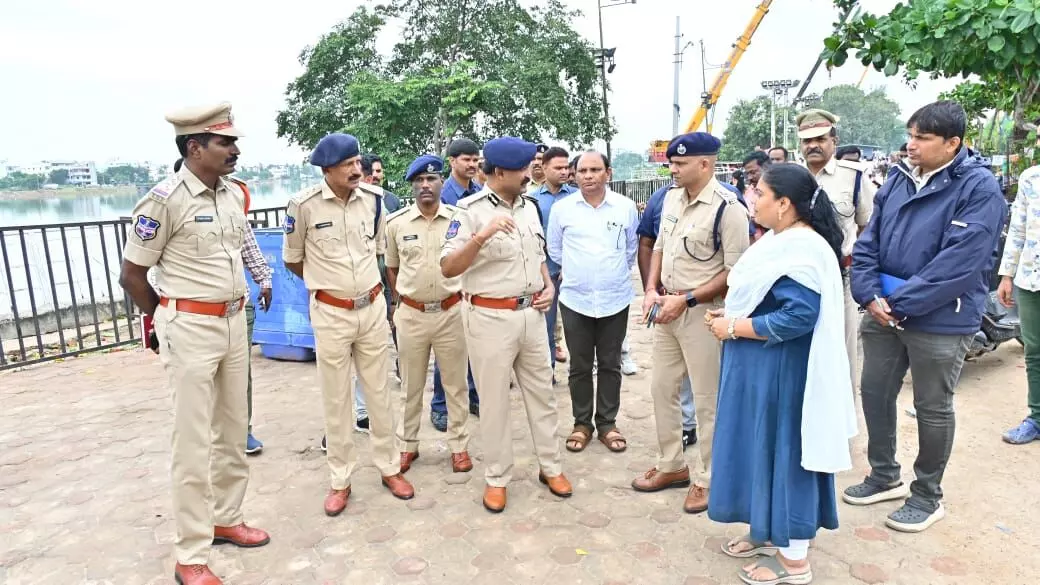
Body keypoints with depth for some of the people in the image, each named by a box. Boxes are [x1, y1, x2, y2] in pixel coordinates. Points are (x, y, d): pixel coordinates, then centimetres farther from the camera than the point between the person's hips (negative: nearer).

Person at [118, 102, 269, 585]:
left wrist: (232, 309, 15)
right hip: (191, 329, -7)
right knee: (193, 443, 0)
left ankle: (225, 520, 34)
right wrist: (170, 321, 3)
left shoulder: (236, 194, 5)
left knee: (233, 432, 16)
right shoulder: (165, 199, -16)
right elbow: (131, 274, -9)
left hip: (234, 323, 7)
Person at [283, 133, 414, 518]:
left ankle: (389, 467, 28)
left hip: (373, 307, 3)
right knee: (336, 400, 8)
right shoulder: (304, 204, -13)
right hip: (330, 313, -3)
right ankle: (340, 480, 23)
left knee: (379, 392, 13)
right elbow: (292, 260, 2)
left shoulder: (373, 198, -2)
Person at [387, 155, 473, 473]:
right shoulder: (396, 222, -1)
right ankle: (408, 444, 29)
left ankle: (459, 445, 24)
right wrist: (403, 300, 11)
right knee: (411, 385, 13)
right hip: (411, 314, 1)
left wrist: (465, 297, 4)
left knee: (455, 383, 10)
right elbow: (391, 267, 12)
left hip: (451, 312, -1)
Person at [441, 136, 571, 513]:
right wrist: (482, 236, -32)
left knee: (542, 393, 14)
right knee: (494, 401, 7)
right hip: (490, 318, -6)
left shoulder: (529, 206, 9)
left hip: (532, 314, 6)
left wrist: (548, 286, 4)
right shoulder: (470, 211, -12)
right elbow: (448, 269, -19)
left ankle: (550, 466, 31)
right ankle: (497, 477, 23)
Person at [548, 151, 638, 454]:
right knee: (580, 367, 9)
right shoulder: (561, 208, -2)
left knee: (610, 365, 11)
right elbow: (554, 250, 10)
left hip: (615, 300, 0)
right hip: (575, 299, 0)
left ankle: (607, 424, 24)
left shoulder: (626, 206, -1)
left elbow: (632, 248, 12)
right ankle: (582, 423, 24)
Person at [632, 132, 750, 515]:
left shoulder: (728, 208, -17)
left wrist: (685, 300, -20)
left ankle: (705, 479, 22)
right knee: (662, 389, 16)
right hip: (666, 308, 8)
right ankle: (672, 465, 33)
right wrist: (651, 291, 1)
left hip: (703, 312, -8)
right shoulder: (671, 199, 6)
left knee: (707, 400, 5)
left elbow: (736, 272, -17)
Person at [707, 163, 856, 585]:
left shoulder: (803, 250, -22)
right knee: (760, 448, 19)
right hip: (757, 366, 10)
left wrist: (734, 328, -20)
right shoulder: (777, 239, 9)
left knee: (784, 450, 3)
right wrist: (729, 316, 3)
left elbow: (797, 317, -29)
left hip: (782, 371, -10)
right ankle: (767, 531, 37)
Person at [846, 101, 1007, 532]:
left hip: (940, 320, -6)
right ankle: (884, 476, 35)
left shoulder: (979, 189, -13)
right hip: (884, 310, 6)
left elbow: (958, 263, -21)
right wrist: (870, 295, -9)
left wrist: (898, 303, -19)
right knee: (874, 393, 15)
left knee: (932, 408, 8)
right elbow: (868, 241, 4)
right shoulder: (899, 178, 5)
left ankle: (928, 495, 28)